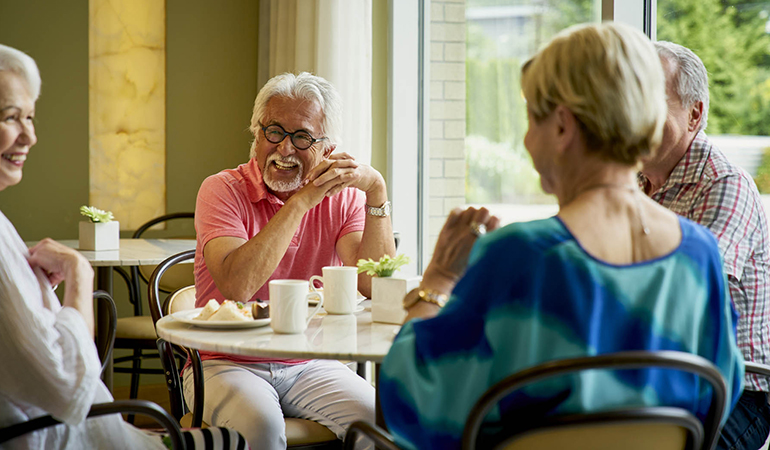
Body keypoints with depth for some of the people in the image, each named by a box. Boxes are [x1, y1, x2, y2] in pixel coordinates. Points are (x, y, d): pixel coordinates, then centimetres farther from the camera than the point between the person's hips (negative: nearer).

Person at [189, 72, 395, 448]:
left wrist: (377, 192, -18)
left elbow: (376, 287, -12)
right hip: (227, 364, -2)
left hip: (310, 365, 2)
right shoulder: (222, 189, -6)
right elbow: (236, 286, -24)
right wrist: (302, 201, -23)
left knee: (374, 418, -25)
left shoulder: (342, 198, 3)